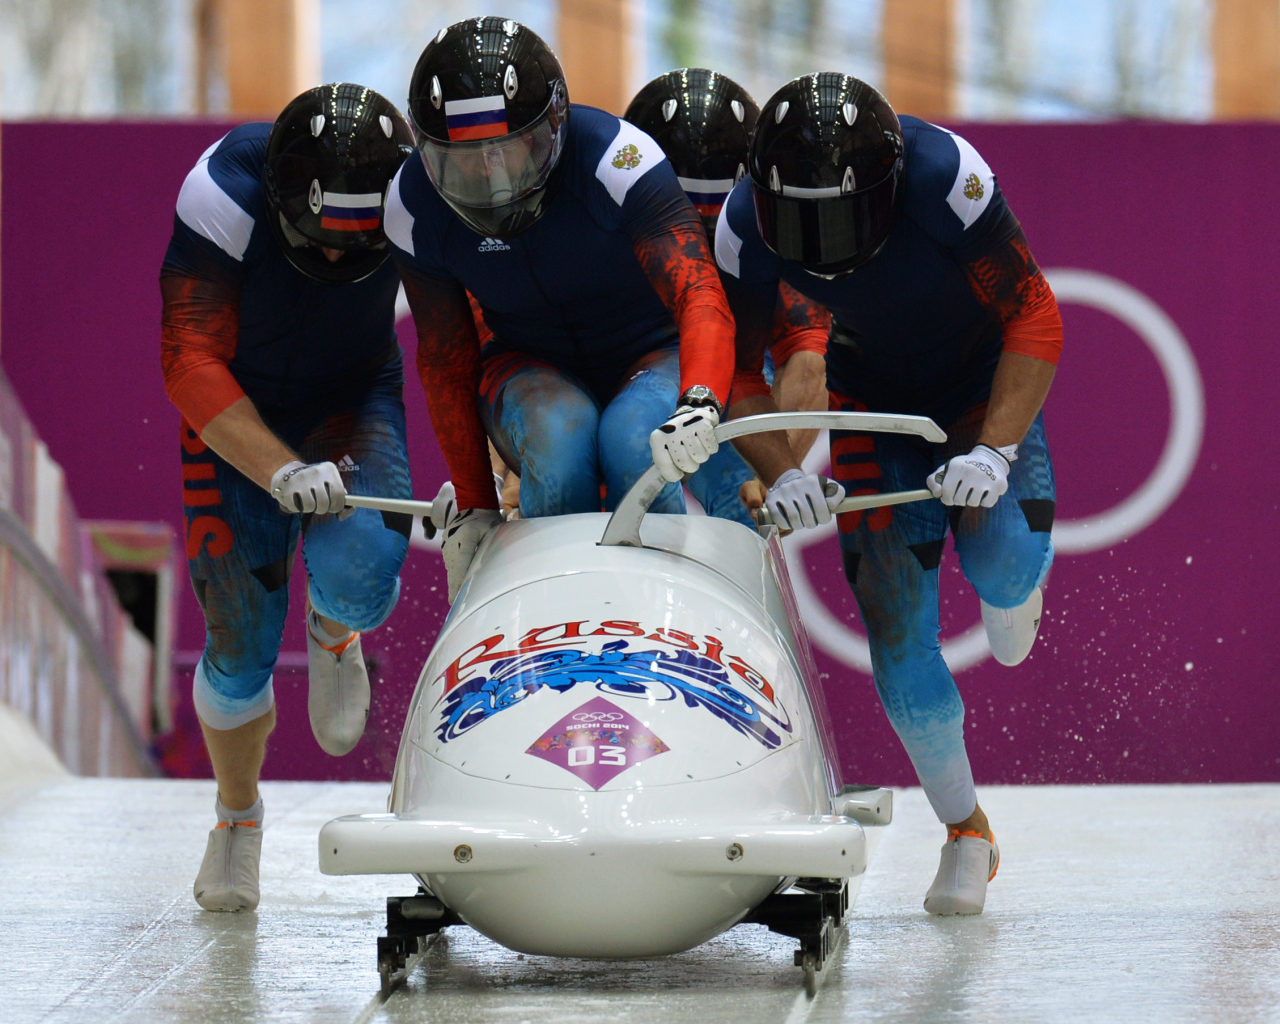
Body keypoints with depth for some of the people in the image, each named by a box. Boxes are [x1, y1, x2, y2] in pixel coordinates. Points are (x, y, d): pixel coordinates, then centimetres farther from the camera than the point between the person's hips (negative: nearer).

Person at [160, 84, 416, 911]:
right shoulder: (225, 198, -29)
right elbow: (191, 363, -28)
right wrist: (281, 471, -40)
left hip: (354, 405, 1)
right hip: (238, 414, -1)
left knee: (359, 575, -30)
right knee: (240, 647, -6)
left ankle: (334, 633, 8)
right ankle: (238, 817, 22)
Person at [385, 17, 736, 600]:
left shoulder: (616, 159, -28)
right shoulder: (415, 209, -15)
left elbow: (701, 299, -38)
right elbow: (446, 363, -2)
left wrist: (700, 402, -59)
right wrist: (473, 505, -2)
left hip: (654, 359, -2)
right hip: (532, 372, 2)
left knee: (634, 443, -35)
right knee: (559, 437, -33)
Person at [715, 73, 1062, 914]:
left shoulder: (944, 178, -33)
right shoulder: (749, 222, -24)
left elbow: (1036, 319, -26)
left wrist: (996, 450, -37)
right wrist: (780, 472, -28)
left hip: (985, 379, -2)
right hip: (873, 397, 2)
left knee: (1000, 561, -28)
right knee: (897, 634, -9)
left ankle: (1009, 585, 13)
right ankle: (966, 832, 11)